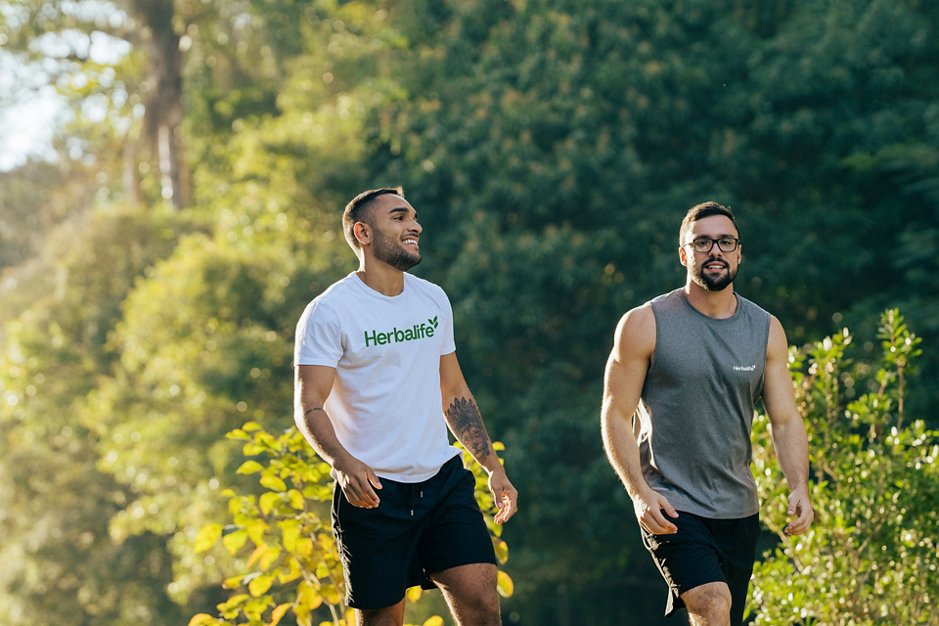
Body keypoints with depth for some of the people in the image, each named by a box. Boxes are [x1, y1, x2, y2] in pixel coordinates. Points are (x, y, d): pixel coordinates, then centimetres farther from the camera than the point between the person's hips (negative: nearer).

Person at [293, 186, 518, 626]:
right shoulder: (329, 312, -8)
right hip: (372, 491, -5)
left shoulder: (433, 300, 11)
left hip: (443, 479, 5)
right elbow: (309, 408, -14)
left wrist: (493, 466, 15)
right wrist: (343, 463, -32)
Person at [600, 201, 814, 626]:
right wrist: (639, 491, -17)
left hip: (738, 509, 5)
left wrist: (799, 487, -10)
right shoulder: (645, 325, -5)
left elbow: (785, 420, 7)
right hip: (669, 506, -5)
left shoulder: (767, 331, 7)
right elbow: (615, 415, -4)